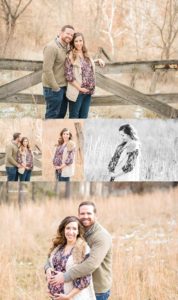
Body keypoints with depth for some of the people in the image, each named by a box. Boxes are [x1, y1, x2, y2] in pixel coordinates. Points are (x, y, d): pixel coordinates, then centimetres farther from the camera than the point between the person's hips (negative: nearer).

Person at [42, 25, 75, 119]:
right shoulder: (52, 47, -17)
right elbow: (47, 69, -22)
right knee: (52, 115, -2)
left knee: (61, 114, 15)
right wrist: (55, 88, -19)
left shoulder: (67, 47, 9)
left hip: (63, 86, 9)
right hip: (53, 89, -9)